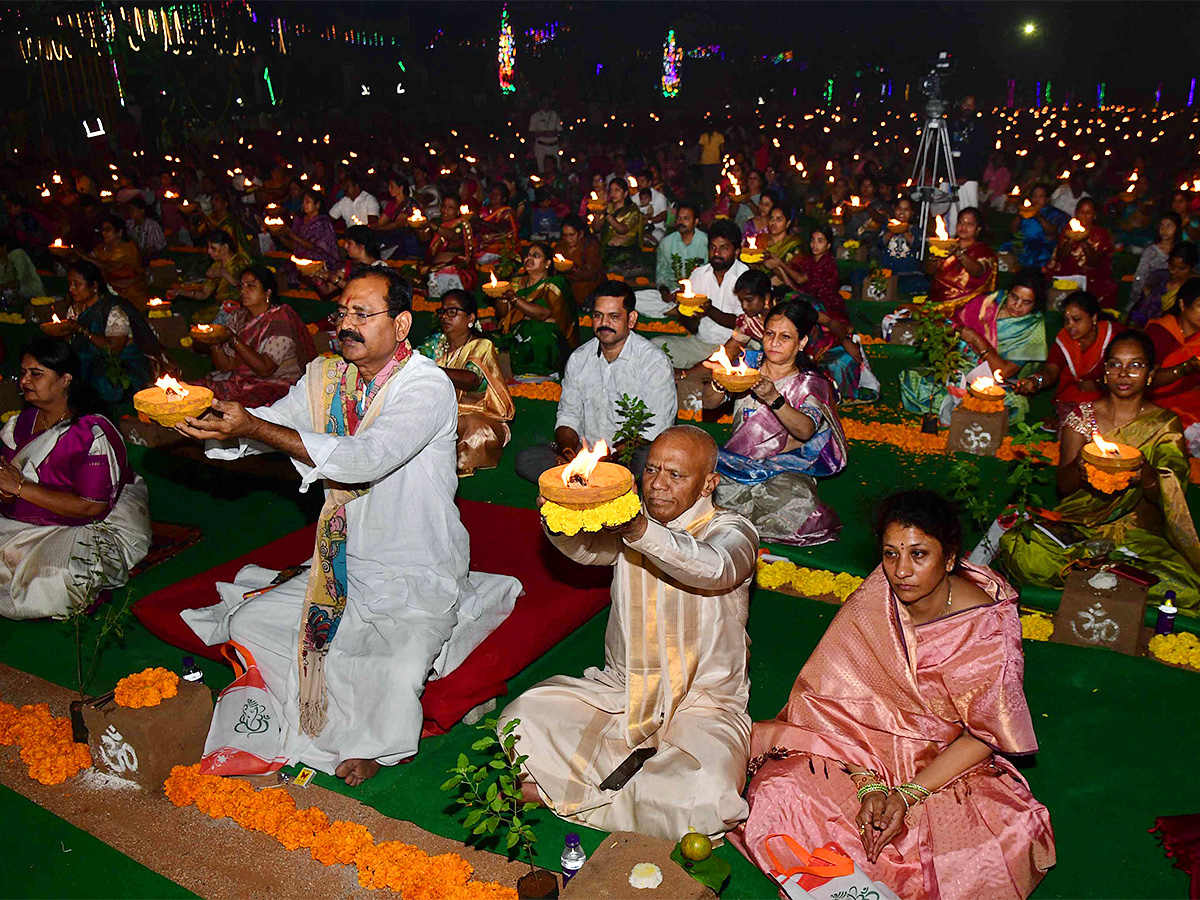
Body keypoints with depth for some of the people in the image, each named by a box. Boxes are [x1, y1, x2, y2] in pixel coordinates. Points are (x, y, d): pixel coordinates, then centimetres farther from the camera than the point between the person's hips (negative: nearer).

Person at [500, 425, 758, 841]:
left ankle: (564, 792, -7)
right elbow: (583, 548, -16)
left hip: (702, 701, -2)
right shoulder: (627, 524, 5)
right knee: (521, 720, -16)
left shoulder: (732, 530, -6)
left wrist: (642, 531, -48)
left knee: (705, 797, -30)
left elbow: (714, 568, -31)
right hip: (620, 691, 3)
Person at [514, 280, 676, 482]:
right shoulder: (579, 359, 9)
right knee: (525, 459, -17)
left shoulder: (655, 361, -7)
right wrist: (567, 451, -12)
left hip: (630, 456, -5)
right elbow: (568, 415, 11)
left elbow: (654, 430, -13)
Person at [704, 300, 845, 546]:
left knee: (797, 501, -33)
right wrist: (719, 384, -24)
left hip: (785, 469, -2)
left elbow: (805, 431, -20)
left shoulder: (811, 383, -1)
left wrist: (773, 398, -37)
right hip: (737, 460, 2)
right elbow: (709, 403, -1)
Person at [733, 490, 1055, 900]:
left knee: (1012, 839, -27)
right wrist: (869, 786, -22)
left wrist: (908, 796, -19)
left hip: (949, 761, 0)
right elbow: (843, 700, -10)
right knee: (777, 797, -23)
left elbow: (984, 735, -11)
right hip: (863, 750, 1)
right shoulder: (872, 603, -14)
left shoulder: (990, 628, -19)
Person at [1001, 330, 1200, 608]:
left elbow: (1166, 497, -3)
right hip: (1079, 521, 0)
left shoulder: (1165, 425, 5)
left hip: (1138, 533, 0)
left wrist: (1147, 474, -27)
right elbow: (1063, 484, -1)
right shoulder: (1084, 416, 5)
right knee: (1021, 552, -31)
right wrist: (1079, 468, -26)